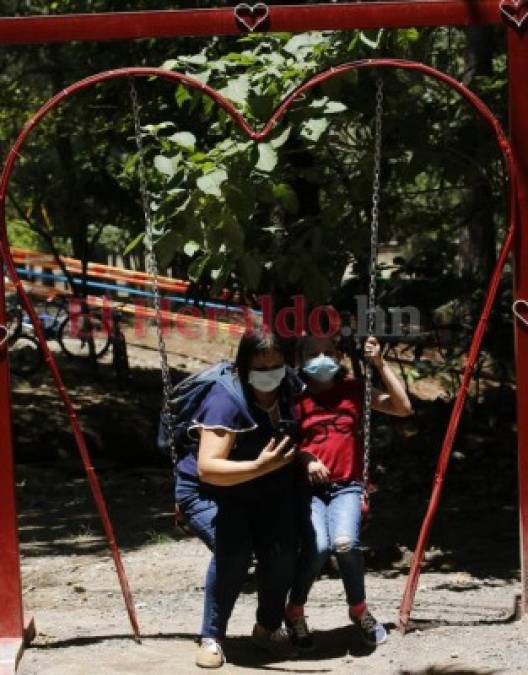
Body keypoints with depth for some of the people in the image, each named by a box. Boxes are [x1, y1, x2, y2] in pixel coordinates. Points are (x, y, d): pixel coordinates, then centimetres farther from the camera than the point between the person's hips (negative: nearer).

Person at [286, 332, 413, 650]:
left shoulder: (353, 390, 11)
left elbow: (403, 407, 4)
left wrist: (380, 364, -1)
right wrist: (305, 459, -14)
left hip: (346, 486, 1)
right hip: (309, 487, -1)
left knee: (345, 543, -29)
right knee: (318, 546, -28)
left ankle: (359, 609, 0)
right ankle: (295, 611, 0)